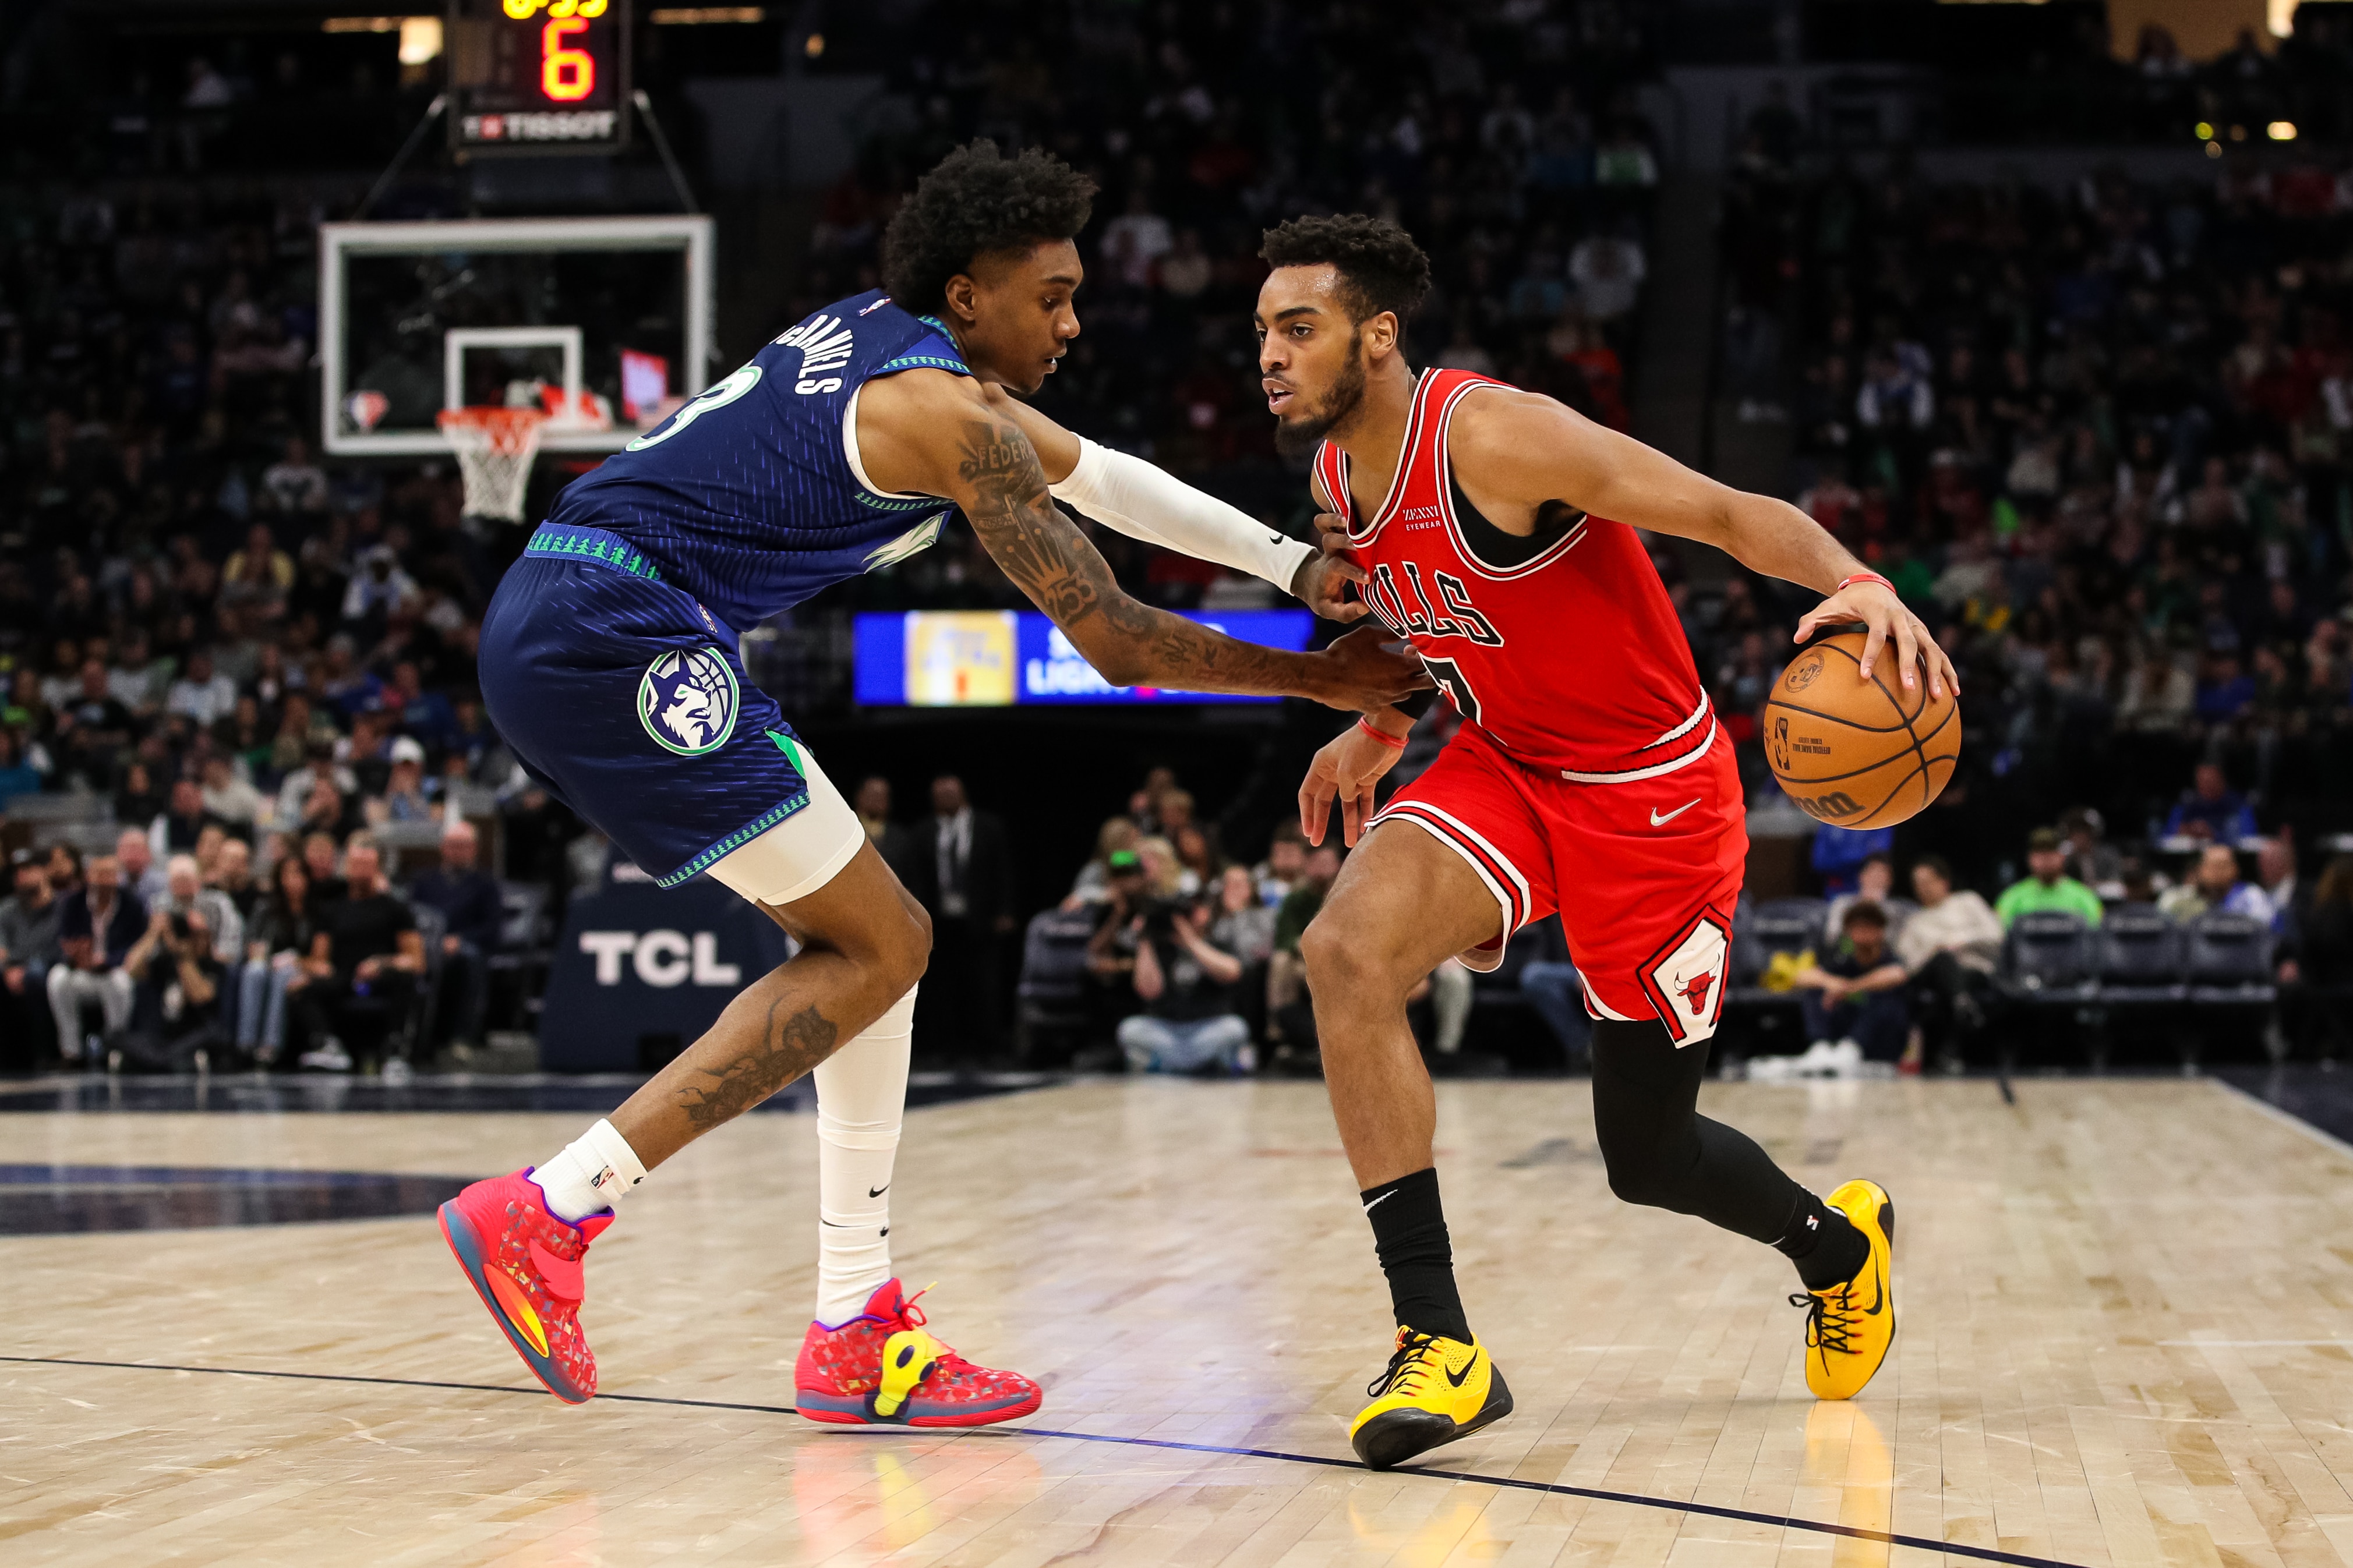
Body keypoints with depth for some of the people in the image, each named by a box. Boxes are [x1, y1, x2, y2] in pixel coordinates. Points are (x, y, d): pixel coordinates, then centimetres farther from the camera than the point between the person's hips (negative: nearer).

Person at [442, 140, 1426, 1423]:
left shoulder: (886, 343, 20)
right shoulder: (951, 414, -10)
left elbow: (1102, 478, 30)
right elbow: (1118, 644, -7)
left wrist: (1297, 566, 24)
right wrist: (1316, 681, 5)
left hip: (548, 631, 10)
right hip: (620, 631, -10)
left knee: (873, 936, 12)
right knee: (873, 947, -4)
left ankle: (857, 1339, 11)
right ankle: (547, 1213, -11)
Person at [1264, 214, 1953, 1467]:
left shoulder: (1489, 435, -25)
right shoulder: (1335, 481, -1)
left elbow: (1731, 514, -27)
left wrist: (1859, 584, -44)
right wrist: (1380, 731, 18)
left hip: (1652, 796, -6)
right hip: (1507, 765, 6)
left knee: (1648, 1153, 4)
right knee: (1345, 952, -23)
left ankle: (1837, 1243, 41)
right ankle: (1438, 1343, -18)